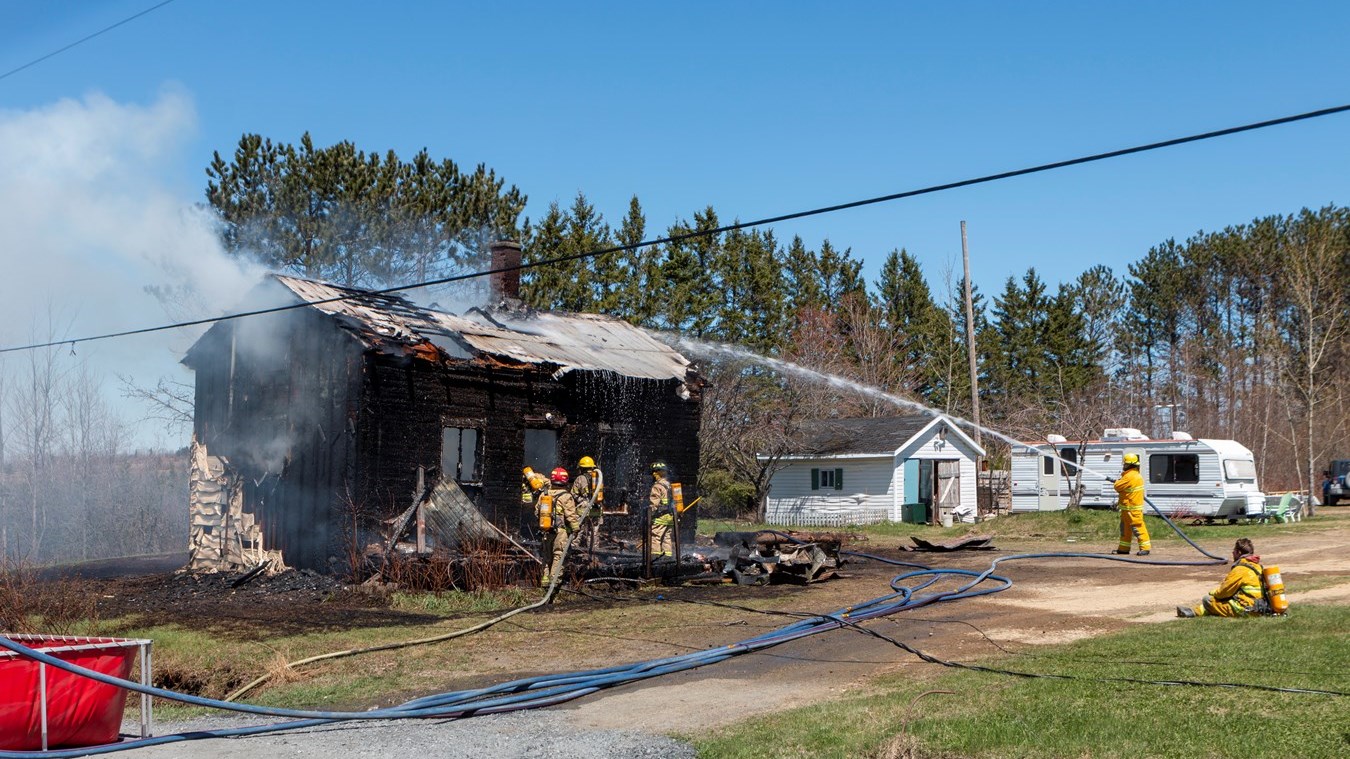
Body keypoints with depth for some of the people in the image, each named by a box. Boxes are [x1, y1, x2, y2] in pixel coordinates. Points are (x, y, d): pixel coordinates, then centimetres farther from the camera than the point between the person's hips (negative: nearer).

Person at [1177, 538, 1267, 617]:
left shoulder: (1240, 570, -17)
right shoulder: (1257, 566, 12)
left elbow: (1225, 591, -11)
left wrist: (1213, 593, 9)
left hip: (1244, 610, -9)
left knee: (1208, 600, -4)